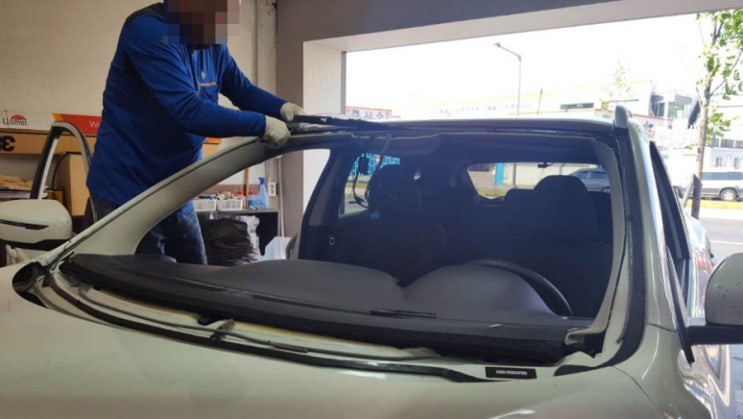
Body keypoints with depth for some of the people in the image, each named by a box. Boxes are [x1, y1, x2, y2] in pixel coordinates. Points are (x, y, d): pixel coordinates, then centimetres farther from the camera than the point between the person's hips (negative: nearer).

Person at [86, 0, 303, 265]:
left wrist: (284, 109, -7)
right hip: (127, 192, -8)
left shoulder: (213, 46, 5)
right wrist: (263, 124, -26)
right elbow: (190, 111, -29)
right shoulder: (149, 31, -20)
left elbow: (244, 91, 14)